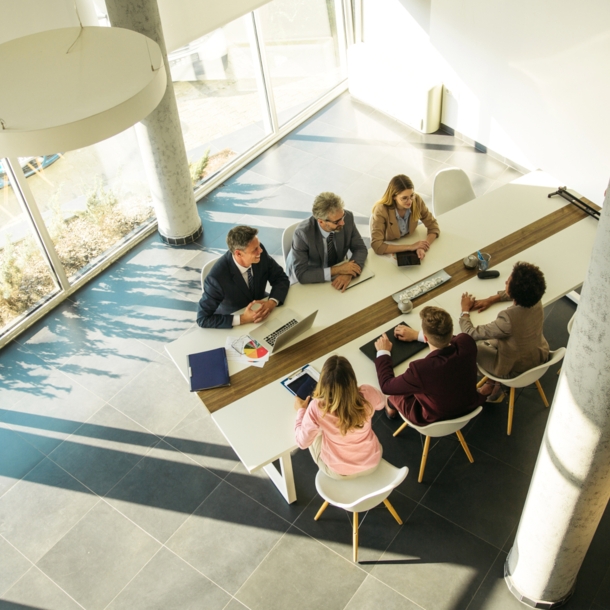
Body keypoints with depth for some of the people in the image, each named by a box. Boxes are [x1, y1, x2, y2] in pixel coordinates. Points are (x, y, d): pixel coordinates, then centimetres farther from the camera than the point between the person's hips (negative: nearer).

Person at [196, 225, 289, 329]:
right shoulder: (217, 277, -31)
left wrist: (272, 302, -23)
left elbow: (281, 278, -4)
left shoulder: (260, 253, -18)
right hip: (232, 327, -4)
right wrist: (242, 319, -30)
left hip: (259, 313, 4)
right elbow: (203, 319, -23)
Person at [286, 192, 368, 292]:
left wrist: (348, 273, -28)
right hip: (309, 281, -4)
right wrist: (337, 270, -34)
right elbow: (301, 274, -29)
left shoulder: (347, 217, -19)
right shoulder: (302, 233, -29)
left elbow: (360, 249, -9)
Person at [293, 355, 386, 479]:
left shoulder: (317, 408, -32)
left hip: (337, 472, -2)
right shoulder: (367, 394, -27)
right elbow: (382, 403, -1)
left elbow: (303, 442, -16)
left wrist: (301, 410, -1)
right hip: (372, 463, 2)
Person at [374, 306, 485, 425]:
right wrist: (417, 336, 8)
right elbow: (448, 338, 1)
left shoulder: (420, 369, -42)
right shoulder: (467, 343, -27)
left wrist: (383, 353, -8)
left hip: (436, 420, -4)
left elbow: (386, 386, -22)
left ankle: (392, 407, 52)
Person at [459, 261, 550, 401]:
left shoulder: (508, 321, -41)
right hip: (539, 357, 6)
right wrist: (490, 299, 0)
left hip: (516, 370, -6)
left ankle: (494, 384, 33)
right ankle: (495, 383, 29)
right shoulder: (535, 300, -21)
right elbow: (519, 293, 6)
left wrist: (465, 309, -12)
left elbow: (471, 333, -28)